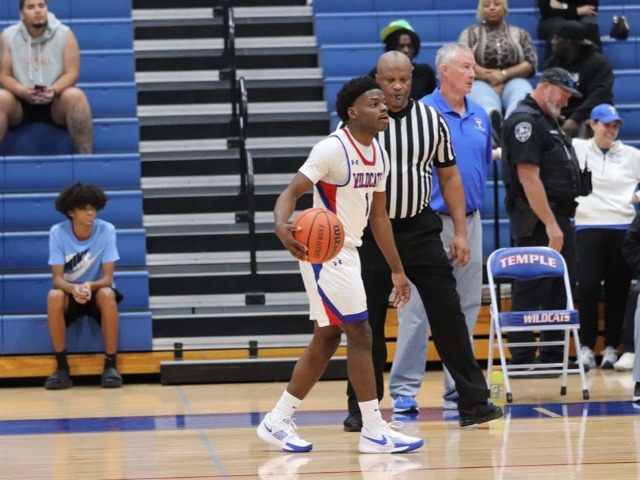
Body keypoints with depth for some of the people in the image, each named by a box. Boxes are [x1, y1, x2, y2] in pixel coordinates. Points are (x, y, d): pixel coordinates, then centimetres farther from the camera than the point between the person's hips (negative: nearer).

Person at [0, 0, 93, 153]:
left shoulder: (65, 34, -3)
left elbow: (72, 73, -6)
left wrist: (54, 91, -27)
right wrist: (23, 92, -24)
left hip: (55, 102, 0)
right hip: (21, 102, 0)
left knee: (75, 96, -33)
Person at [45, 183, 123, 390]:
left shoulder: (106, 230, -15)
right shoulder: (58, 232, -15)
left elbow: (108, 278, -17)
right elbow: (57, 279, -17)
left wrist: (90, 286, -40)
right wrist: (74, 289, -41)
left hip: (98, 290, 0)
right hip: (70, 292, 0)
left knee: (107, 294, -35)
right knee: (54, 296, -33)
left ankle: (111, 365, -25)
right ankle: (62, 367, -24)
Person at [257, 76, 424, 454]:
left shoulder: (379, 155, 9)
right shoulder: (333, 149, -17)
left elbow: (378, 215, 17)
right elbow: (292, 191, -22)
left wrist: (397, 270, 17)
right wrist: (282, 225, -44)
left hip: (348, 253, 9)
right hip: (324, 252, -9)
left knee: (327, 340, 12)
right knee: (360, 334, -9)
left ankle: (277, 422, 19)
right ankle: (374, 432, -5)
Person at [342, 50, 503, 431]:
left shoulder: (432, 120, 4)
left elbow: (449, 176, 9)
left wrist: (461, 232, 3)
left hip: (420, 229, 2)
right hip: (371, 232, -2)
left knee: (448, 313, -4)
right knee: (367, 321, 3)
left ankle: (474, 402, -1)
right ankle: (361, 408, 15)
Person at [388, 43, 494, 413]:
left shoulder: (480, 116, 11)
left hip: (470, 221, 6)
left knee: (466, 309, 8)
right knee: (418, 309, -6)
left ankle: (458, 389, 14)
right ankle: (405, 391, -3)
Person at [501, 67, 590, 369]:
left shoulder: (549, 122, 19)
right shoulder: (525, 120, -12)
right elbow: (528, 177, -20)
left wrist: (561, 222, 16)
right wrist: (550, 225, -22)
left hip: (559, 219, 10)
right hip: (537, 222, -10)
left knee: (561, 290, 11)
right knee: (531, 293, -6)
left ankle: (554, 356, 17)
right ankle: (521, 360, -3)